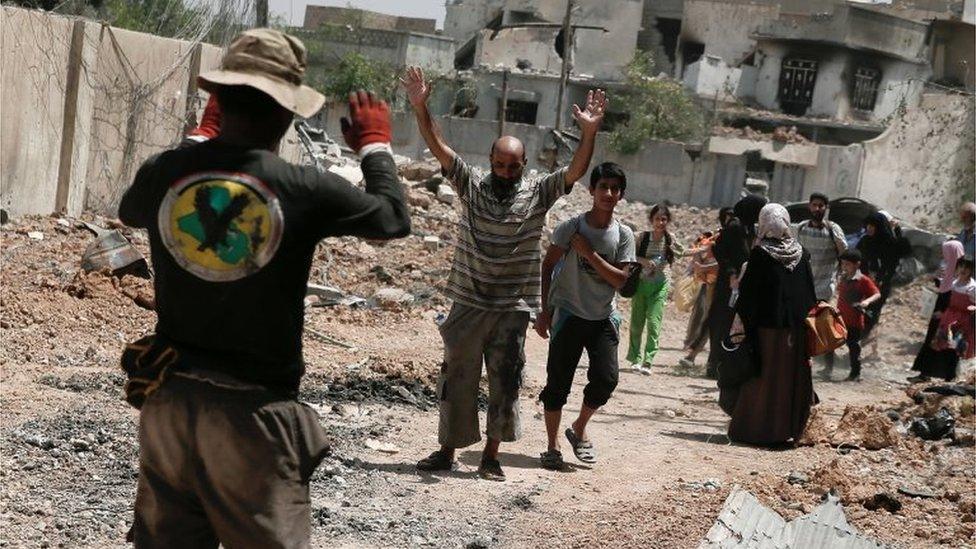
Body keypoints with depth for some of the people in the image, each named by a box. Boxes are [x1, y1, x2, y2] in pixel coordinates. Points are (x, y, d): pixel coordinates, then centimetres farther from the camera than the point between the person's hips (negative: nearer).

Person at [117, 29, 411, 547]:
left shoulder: (162, 172, -5)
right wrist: (375, 144, 21)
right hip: (250, 411, -4)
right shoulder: (307, 191, -15)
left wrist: (205, 136, 29)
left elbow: (130, 211, 21)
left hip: (170, 398, 4)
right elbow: (395, 219, 4)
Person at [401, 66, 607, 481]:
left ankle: (491, 455, 15)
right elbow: (439, 148, -6)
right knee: (456, 378, 6)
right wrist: (420, 109, -18)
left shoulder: (538, 194, -1)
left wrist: (589, 133, -27)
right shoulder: (472, 189, 1)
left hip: (513, 309, 0)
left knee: (505, 383, 4)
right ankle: (447, 450, 17)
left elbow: (577, 170, -12)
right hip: (469, 303, 1)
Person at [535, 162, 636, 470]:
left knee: (606, 378, -10)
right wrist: (545, 310, -2)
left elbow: (620, 280, -8)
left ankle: (579, 430, 15)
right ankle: (552, 446, 11)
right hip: (568, 315, -2)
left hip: (603, 318, 2)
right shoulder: (572, 227, -6)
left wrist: (589, 253, -16)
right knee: (558, 382, -2)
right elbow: (547, 266, 1)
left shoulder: (623, 235, -1)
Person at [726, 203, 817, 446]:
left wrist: (741, 318, -3)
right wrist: (808, 319, 14)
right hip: (796, 326, 3)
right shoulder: (801, 254, 4)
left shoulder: (760, 254, -9)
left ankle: (754, 429, 6)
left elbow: (748, 290, -9)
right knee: (791, 377, 9)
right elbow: (810, 292, 8)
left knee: (763, 376, 3)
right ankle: (788, 429, 11)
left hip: (766, 326, -3)